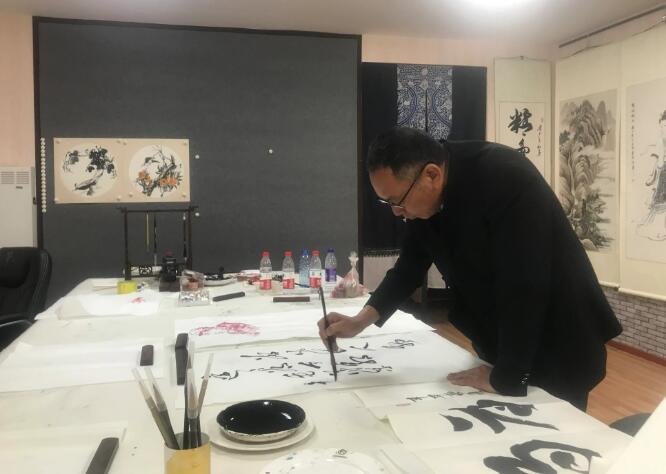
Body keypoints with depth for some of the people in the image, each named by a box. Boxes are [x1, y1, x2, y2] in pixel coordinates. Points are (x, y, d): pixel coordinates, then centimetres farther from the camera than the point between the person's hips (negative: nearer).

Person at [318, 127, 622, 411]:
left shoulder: (506, 178, -30)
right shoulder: (425, 198, -8)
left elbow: (523, 285, -30)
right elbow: (411, 263, 5)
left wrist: (506, 376, -23)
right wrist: (364, 319, -9)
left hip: (560, 345, -6)